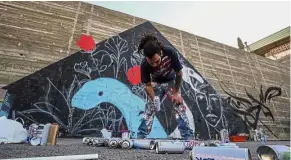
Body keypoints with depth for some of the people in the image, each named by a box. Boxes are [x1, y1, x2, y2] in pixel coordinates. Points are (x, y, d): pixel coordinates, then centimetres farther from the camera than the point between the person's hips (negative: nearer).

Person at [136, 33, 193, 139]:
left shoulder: (170, 52, -36)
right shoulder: (144, 65, -33)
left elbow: (179, 73, -21)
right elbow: (148, 85, -20)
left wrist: (176, 92, -16)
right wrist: (154, 99, -32)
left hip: (171, 81, 1)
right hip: (156, 83, 0)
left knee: (179, 107, -8)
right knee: (150, 108, -9)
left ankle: (188, 136, 0)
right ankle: (140, 136, -1)